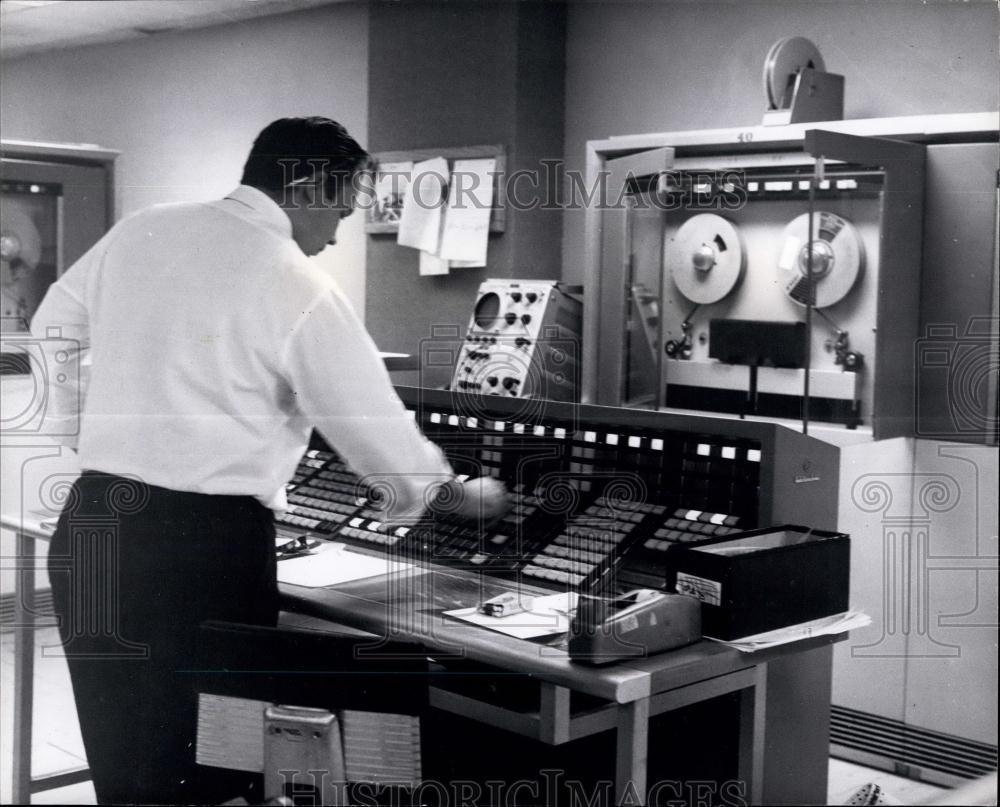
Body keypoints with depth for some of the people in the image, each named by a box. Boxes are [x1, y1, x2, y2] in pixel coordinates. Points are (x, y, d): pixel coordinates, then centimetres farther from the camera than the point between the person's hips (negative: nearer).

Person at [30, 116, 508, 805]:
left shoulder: (139, 231, 8)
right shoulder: (298, 286, -10)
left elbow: (52, 330, 21)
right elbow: (376, 431, -5)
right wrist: (461, 494, 11)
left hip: (93, 526, 6)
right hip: (207, 544, -6)